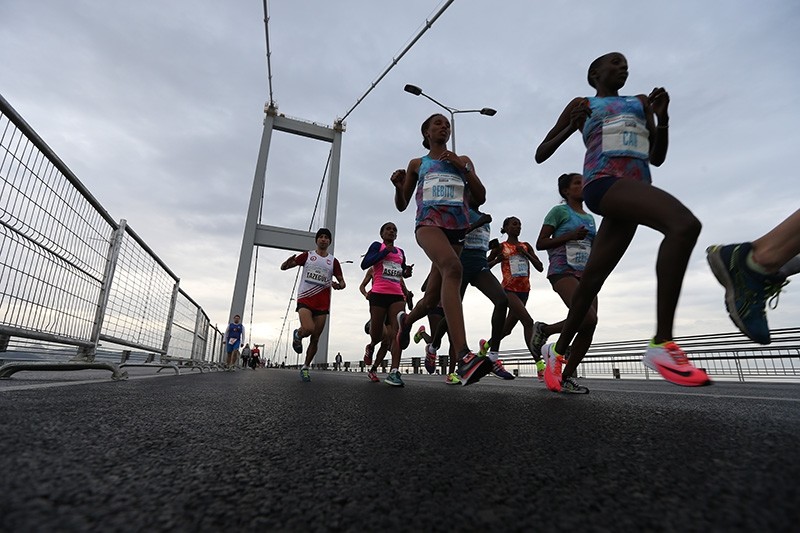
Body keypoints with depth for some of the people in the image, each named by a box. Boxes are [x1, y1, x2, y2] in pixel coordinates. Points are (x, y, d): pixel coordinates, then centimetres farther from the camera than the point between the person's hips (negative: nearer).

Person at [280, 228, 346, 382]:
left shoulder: (333, 261, 10)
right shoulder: (307, 255, 7)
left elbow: (342, 282, 12)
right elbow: (283, 267, 4)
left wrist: (338, 285, -13)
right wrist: (289, 261, -20)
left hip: (322, 303, 2)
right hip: (305, 300, -2)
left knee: (315, 339, 4)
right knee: (308, 329, -26)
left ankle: (305, 367, 22)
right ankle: (297, 335, 10)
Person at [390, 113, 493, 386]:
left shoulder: (463, 160, 25)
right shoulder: (417, 164, 22)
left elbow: (480, 198, 15)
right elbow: (401, 205, 20)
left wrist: (463, 167, 4)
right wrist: (398, 185, -2)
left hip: (458, 226, 3)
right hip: (429, 222, -3)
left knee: (433, 297, -1)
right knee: (453, 267, -36)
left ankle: (406, 320, 36)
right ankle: (464, 357, -45)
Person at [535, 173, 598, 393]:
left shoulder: (590, 218, 24)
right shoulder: (559, 211, 4)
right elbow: (540, 243, -3)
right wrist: (571, 235, -12)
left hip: (585, 274, 7)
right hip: (563, 271, -7)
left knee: (588, 329, -6)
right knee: (588, 318, -27)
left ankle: (566, 376, 3)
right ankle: (544, 329, -2)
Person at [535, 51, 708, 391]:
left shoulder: (640, 102, 32)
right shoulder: (581, 105, 20)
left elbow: (657, 157, 25)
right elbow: (541, 154, 15)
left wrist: (663, 117, 8)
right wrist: (571, 127, -1)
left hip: (635, 188, 5)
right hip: (603, 182, -5)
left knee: (592, 280, 1)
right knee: (684, 224, -31)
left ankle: (559, 350, 14)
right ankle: (662, 344, -32)